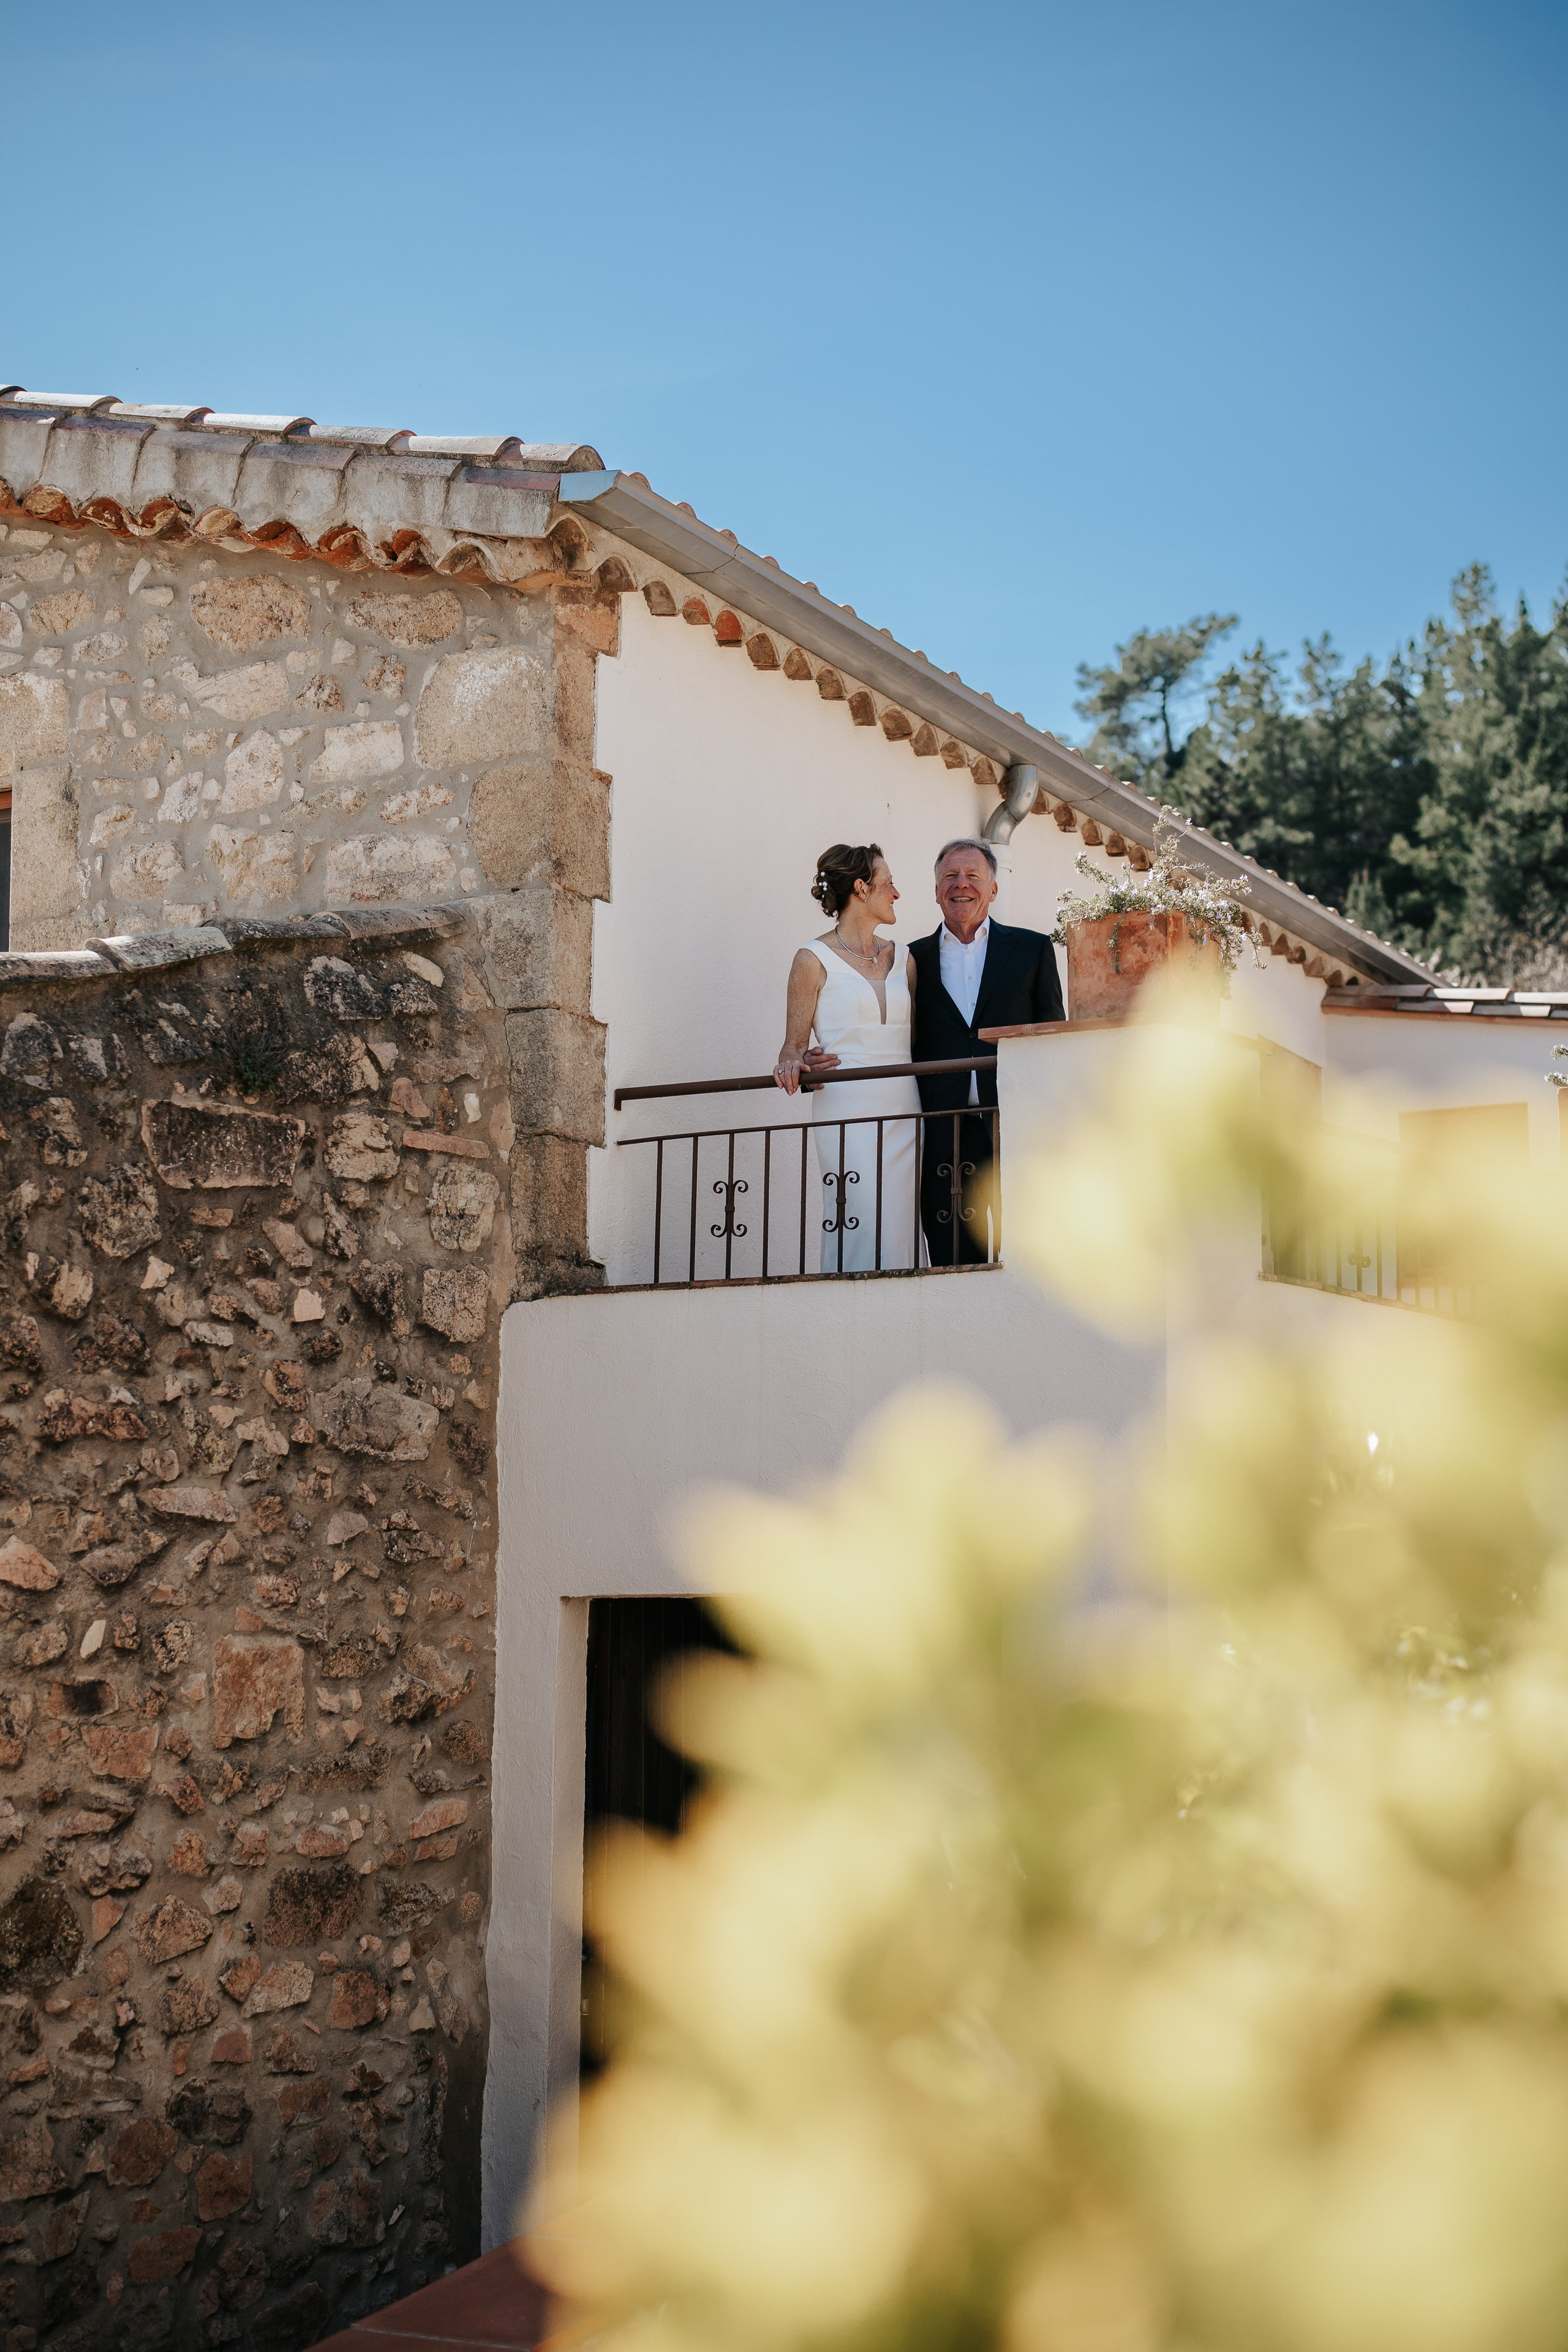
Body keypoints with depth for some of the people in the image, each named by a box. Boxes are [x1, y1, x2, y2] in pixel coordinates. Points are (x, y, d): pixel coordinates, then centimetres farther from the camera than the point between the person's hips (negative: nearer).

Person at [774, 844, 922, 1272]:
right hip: (848, 1111, -5)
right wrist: (794, 1063, -18)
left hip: (903, 1111, 5)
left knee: (900, 1233, -2)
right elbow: (794, 1046, 3)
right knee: (860, 1234, -14)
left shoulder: (902, 959, 18)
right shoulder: (814, 959, 4)